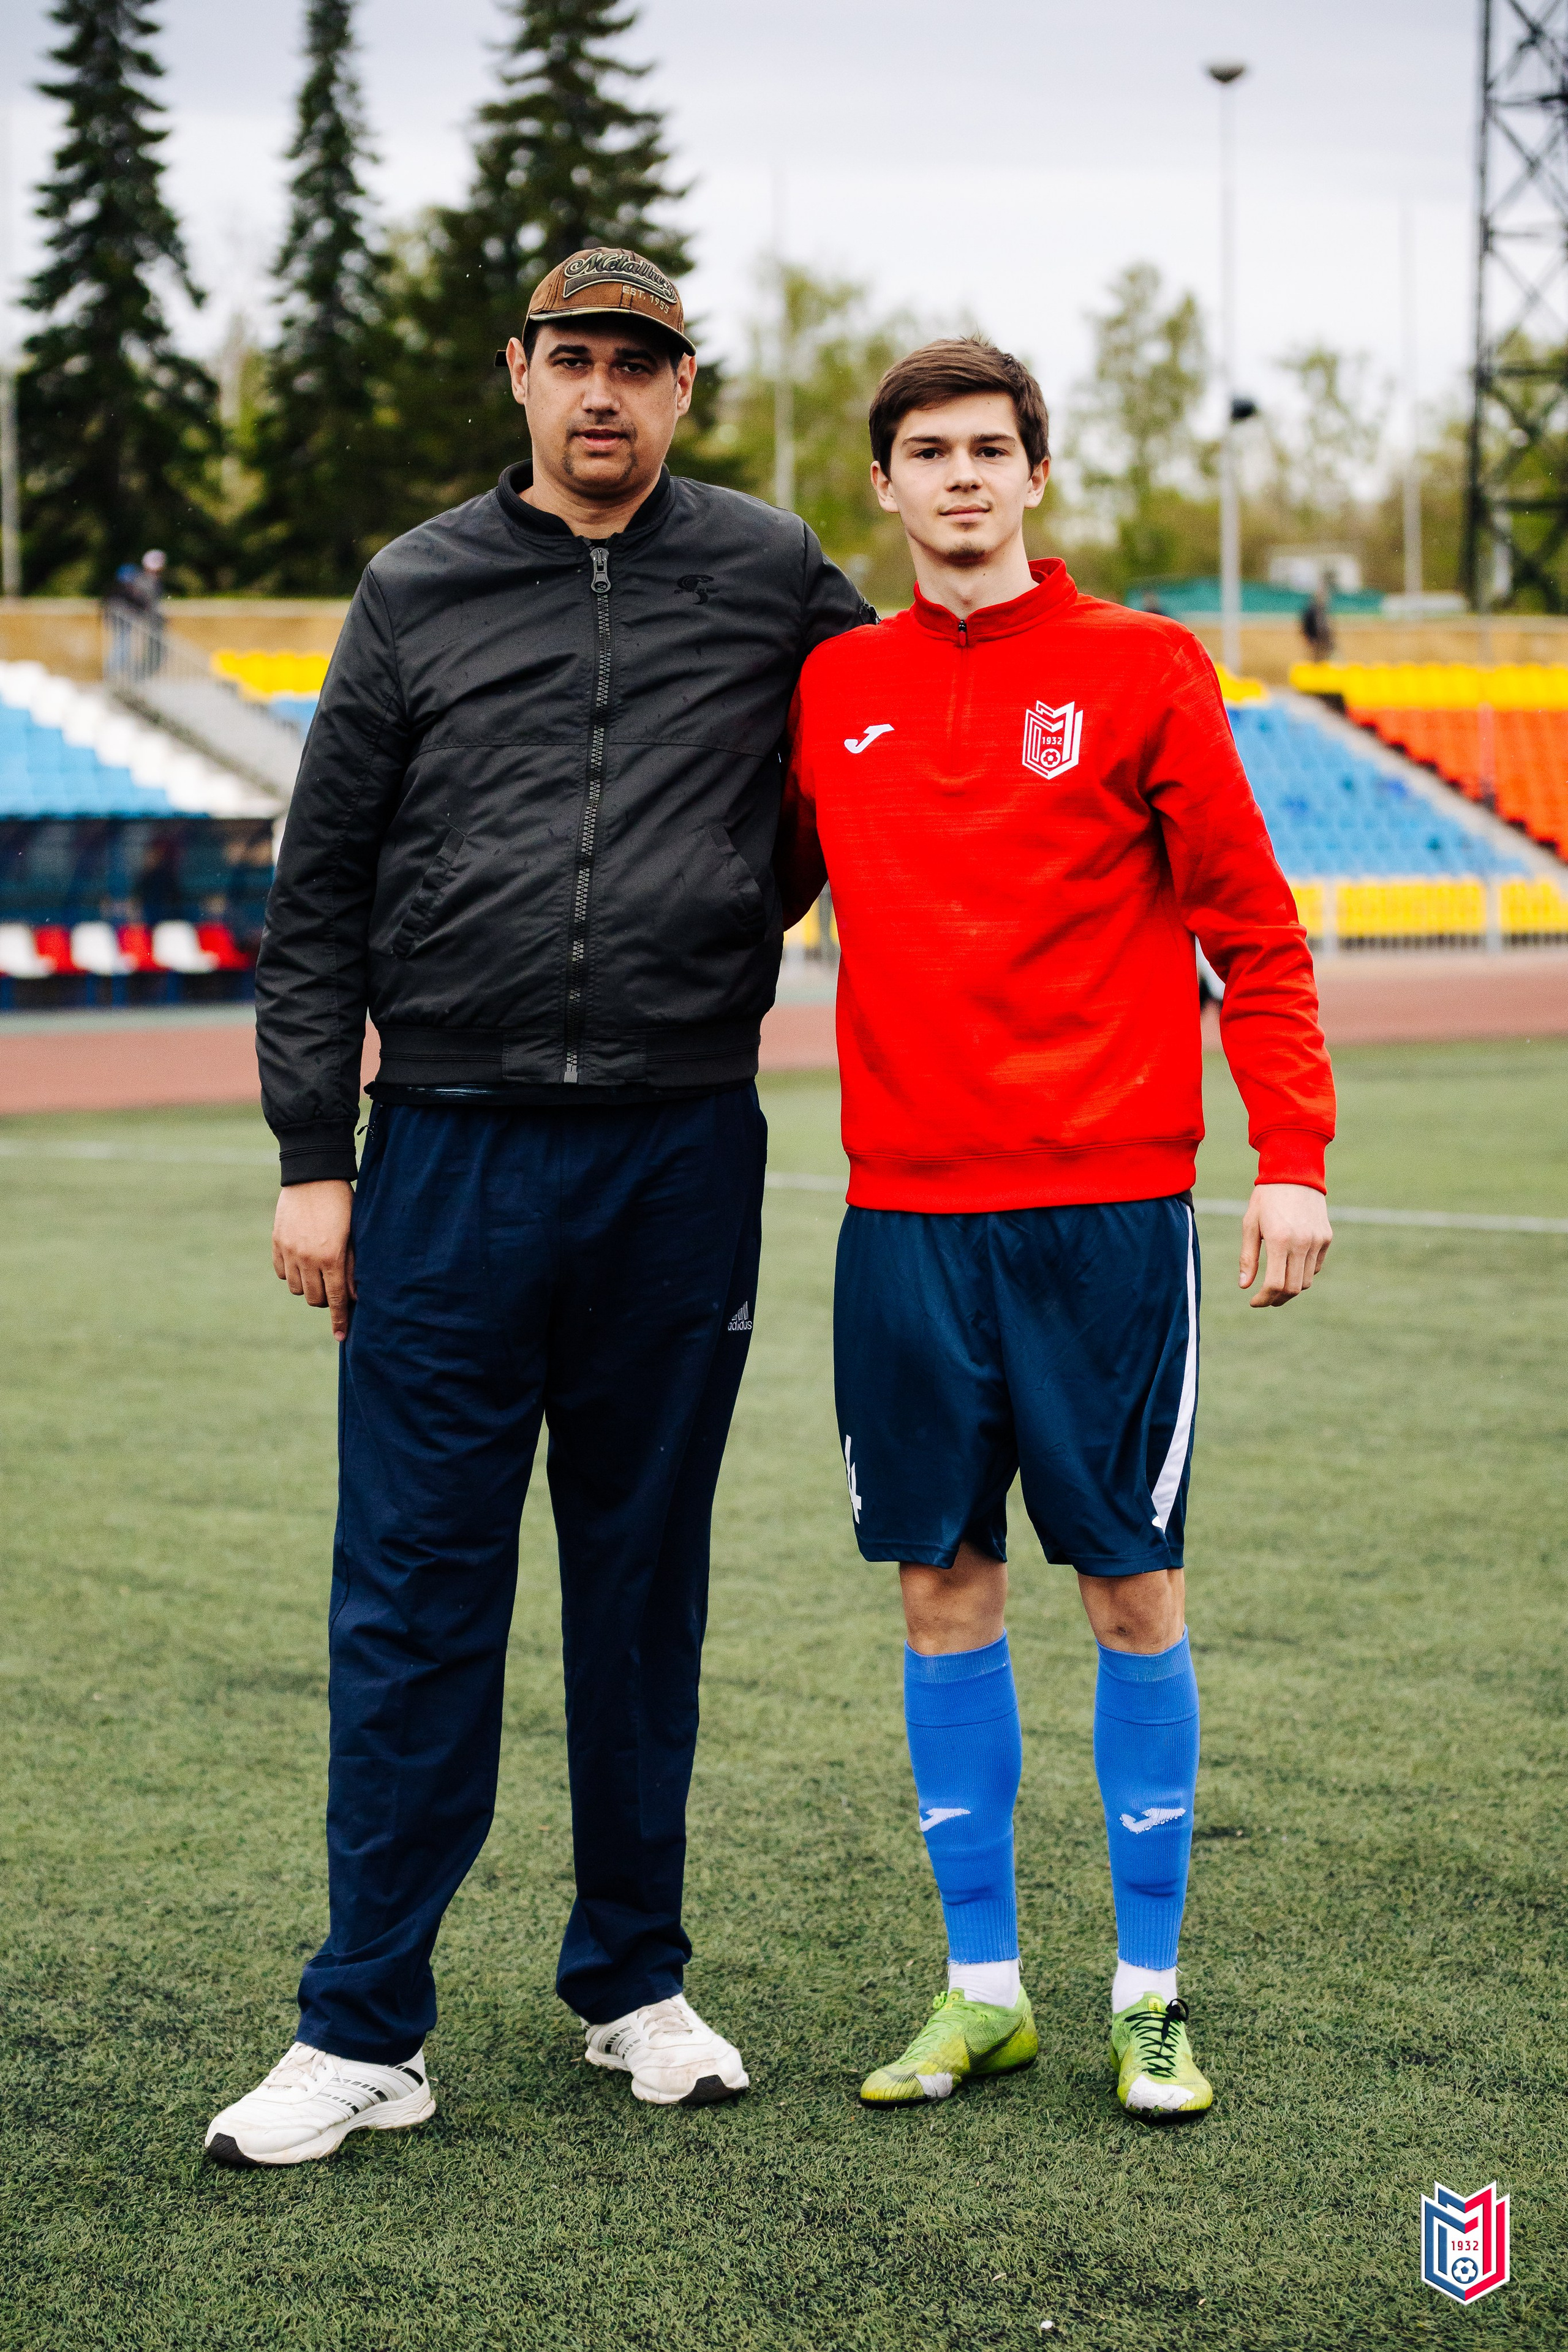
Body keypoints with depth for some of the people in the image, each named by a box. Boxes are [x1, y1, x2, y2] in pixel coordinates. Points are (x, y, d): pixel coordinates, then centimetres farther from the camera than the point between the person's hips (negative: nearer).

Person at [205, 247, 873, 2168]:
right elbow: (318, 896, 6)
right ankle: (368, 2030, 7)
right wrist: (312, 1158, 0)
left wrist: (732, 926, 9)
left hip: (684, 1158, 1)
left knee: (647, 1576, 10)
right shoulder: (419, 592, 6)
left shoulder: (772, 576, 6)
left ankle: (633, 1979, 23)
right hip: (452, 1150, 0)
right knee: (412, 1592, 0)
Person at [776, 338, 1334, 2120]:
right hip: (906, 1206, 3)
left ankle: (1149, 1995, 14)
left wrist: (1292, 1154, -8)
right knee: (943, 1582, 7)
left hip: (1107, 1202, -3)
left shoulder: (1139, 669, 0)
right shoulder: (831, 692, 9)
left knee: (1130, 1582, 2)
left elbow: (1252, 929, 0)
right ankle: (981, 1987, 18)